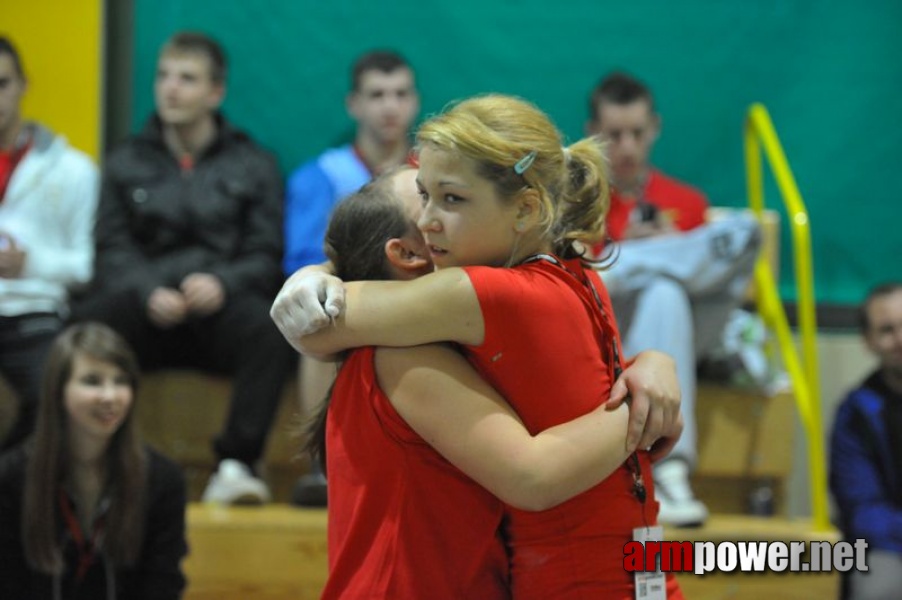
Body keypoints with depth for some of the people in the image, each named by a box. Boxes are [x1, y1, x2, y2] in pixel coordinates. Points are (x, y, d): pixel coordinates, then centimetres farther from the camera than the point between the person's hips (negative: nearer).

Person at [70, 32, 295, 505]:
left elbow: (266, 257, 6)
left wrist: (221, 283, -17)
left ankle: (235, 465, -34)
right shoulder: (126, 161, 18)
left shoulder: (253, 165, 15)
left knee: (270, 328, -36)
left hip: (222, 308, -1)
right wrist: (149, 292, -15)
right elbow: (113, 251, 7)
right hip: (147, 311, 1)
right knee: (85, 322, -33)